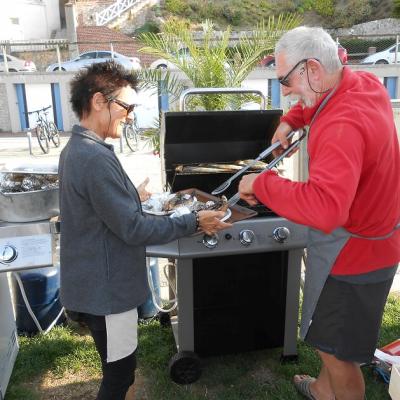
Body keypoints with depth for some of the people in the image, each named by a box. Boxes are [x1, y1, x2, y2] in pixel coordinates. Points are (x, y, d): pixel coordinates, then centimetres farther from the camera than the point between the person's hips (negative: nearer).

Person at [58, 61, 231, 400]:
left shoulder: (75, 149, 6)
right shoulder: (96, 158, -26)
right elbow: (133, 229, -25)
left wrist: (132, 197, 25)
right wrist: (195, 222, -17)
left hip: (92, 283, 10)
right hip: (106, 290, -10)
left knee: (119, 370, 26)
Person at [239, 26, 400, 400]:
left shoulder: (343, 127, -34)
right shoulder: (365, 83, -3)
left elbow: (323, 208, -46)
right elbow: (319, 99, 21)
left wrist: (261, 183, -33)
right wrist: (290, 120, 4)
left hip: (351, 253, -10)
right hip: (369, 236, 10)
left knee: (335, 348, 9)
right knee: (330, 337, 28)